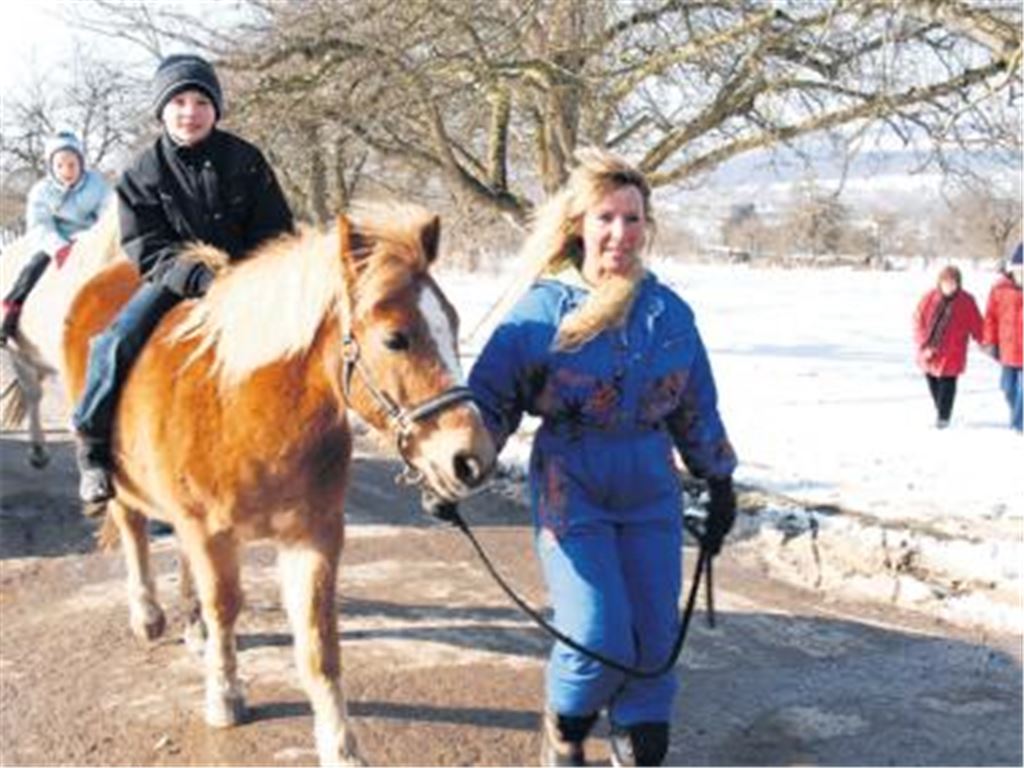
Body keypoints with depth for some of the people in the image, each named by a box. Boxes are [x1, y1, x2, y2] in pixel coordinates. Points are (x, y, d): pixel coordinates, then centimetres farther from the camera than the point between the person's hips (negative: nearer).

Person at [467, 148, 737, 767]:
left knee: (656, 635, 6)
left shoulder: (671, 312, 6)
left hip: (652, 488, 4)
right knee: (599, 638, -9)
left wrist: (720, 481, 17)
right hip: (571, 488, -4)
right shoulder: (543, 309, -6)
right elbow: (491, 395, -4)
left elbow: (698, 410, 16)